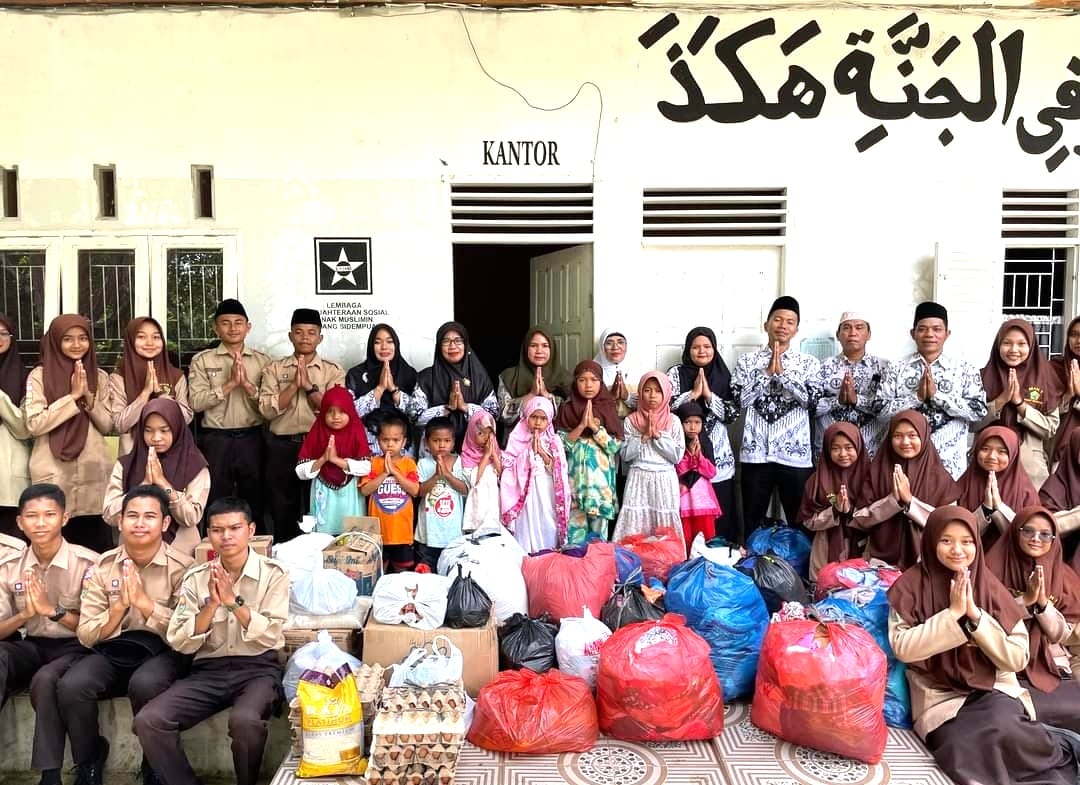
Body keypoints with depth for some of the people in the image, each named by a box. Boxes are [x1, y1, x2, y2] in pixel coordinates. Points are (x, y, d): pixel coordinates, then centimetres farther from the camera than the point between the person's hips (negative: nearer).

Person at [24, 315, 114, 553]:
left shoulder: (100, 377, 10)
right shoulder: (39, 376, 0)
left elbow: (107, 426, 6)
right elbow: (33, 424, -10)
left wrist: (89, 397, -9)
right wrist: (73, 396, -12)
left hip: (94, 471, 3)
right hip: (53, 473, -2)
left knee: (97, 547, 2)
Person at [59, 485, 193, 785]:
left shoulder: (182, 567, -8)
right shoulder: (102, 567, 2)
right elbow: (86, 636, 0)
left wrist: (143, 601, -22)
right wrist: (120, 605, -18)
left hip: (163, 652, -3)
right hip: (113, 651, 3)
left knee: (145, 683, -36)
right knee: (71, 685, -26)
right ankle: (89, 761, 5)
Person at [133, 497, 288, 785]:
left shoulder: (274, 574, -1)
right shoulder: (195, 578, 7)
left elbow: (271, 636, -9)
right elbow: (180, 643, 1)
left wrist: (233, 601, -16)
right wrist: (212, 604, -13)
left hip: (257, 669, -3)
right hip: (208, 670, 3)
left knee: (244, 720, -34)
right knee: (148, 721, -20)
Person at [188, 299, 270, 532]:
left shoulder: (262, 361, 5)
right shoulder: (202, 360, 2)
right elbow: (196, 402, -9)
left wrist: (247, 384, -15)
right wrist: (230, 383, -16)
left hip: (252, 439, 1)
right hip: (216, 440, -1)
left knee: (254, 504, 10)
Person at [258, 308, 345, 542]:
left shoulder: (334, 371, 3)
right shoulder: (274, 369, 6)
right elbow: (267, 410, -6)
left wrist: (309, 385, -15)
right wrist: (294, 384, -14)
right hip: (282, 447, 1)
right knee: (282, 511, 10)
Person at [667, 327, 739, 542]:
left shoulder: (723, 376, 8)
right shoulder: (676, 373, 3)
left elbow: (733, 414, -1)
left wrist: (709, 395, -11)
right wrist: (693, 393, -12)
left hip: (718, 455, 2)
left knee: (720, 512, 3)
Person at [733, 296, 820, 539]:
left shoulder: (809, 363, 6)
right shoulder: (748, 360, 7)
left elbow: (810, 399, -8)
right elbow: (741, 399, -4)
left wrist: (782, 372, -8)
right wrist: (767, 372, -6)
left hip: (795, 455, 0)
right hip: (755, 453, 0)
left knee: (800, 523, 5)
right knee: (751, 524, 7)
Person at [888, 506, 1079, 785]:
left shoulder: (990, 587, 1)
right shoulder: (911, 584, -4)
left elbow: (1017, 658, -3)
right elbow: (902, 648, -14)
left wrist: (976, 616, -16)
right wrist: (953, 613, -18)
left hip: (994, 690, 1)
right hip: (940, 696, -1)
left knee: (1003, 728, -33)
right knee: (964, 754, -31)